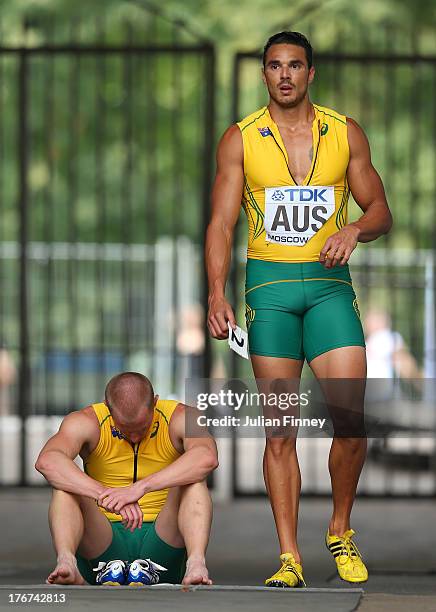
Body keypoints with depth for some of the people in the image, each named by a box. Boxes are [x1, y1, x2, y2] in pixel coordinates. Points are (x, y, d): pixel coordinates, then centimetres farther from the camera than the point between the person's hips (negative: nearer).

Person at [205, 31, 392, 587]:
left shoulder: (345, 134, 8)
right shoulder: (240, 140, 6)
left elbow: (380, 210, 11)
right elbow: (221, 222, 2)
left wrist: (355, 229, -12)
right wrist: (217, 292, -11)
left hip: (329, 283, 0)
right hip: (269, 285, 0)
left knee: (350, 417, -12)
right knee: (279, 431, -3)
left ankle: (341, 532, 11)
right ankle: (289, 559, 0)